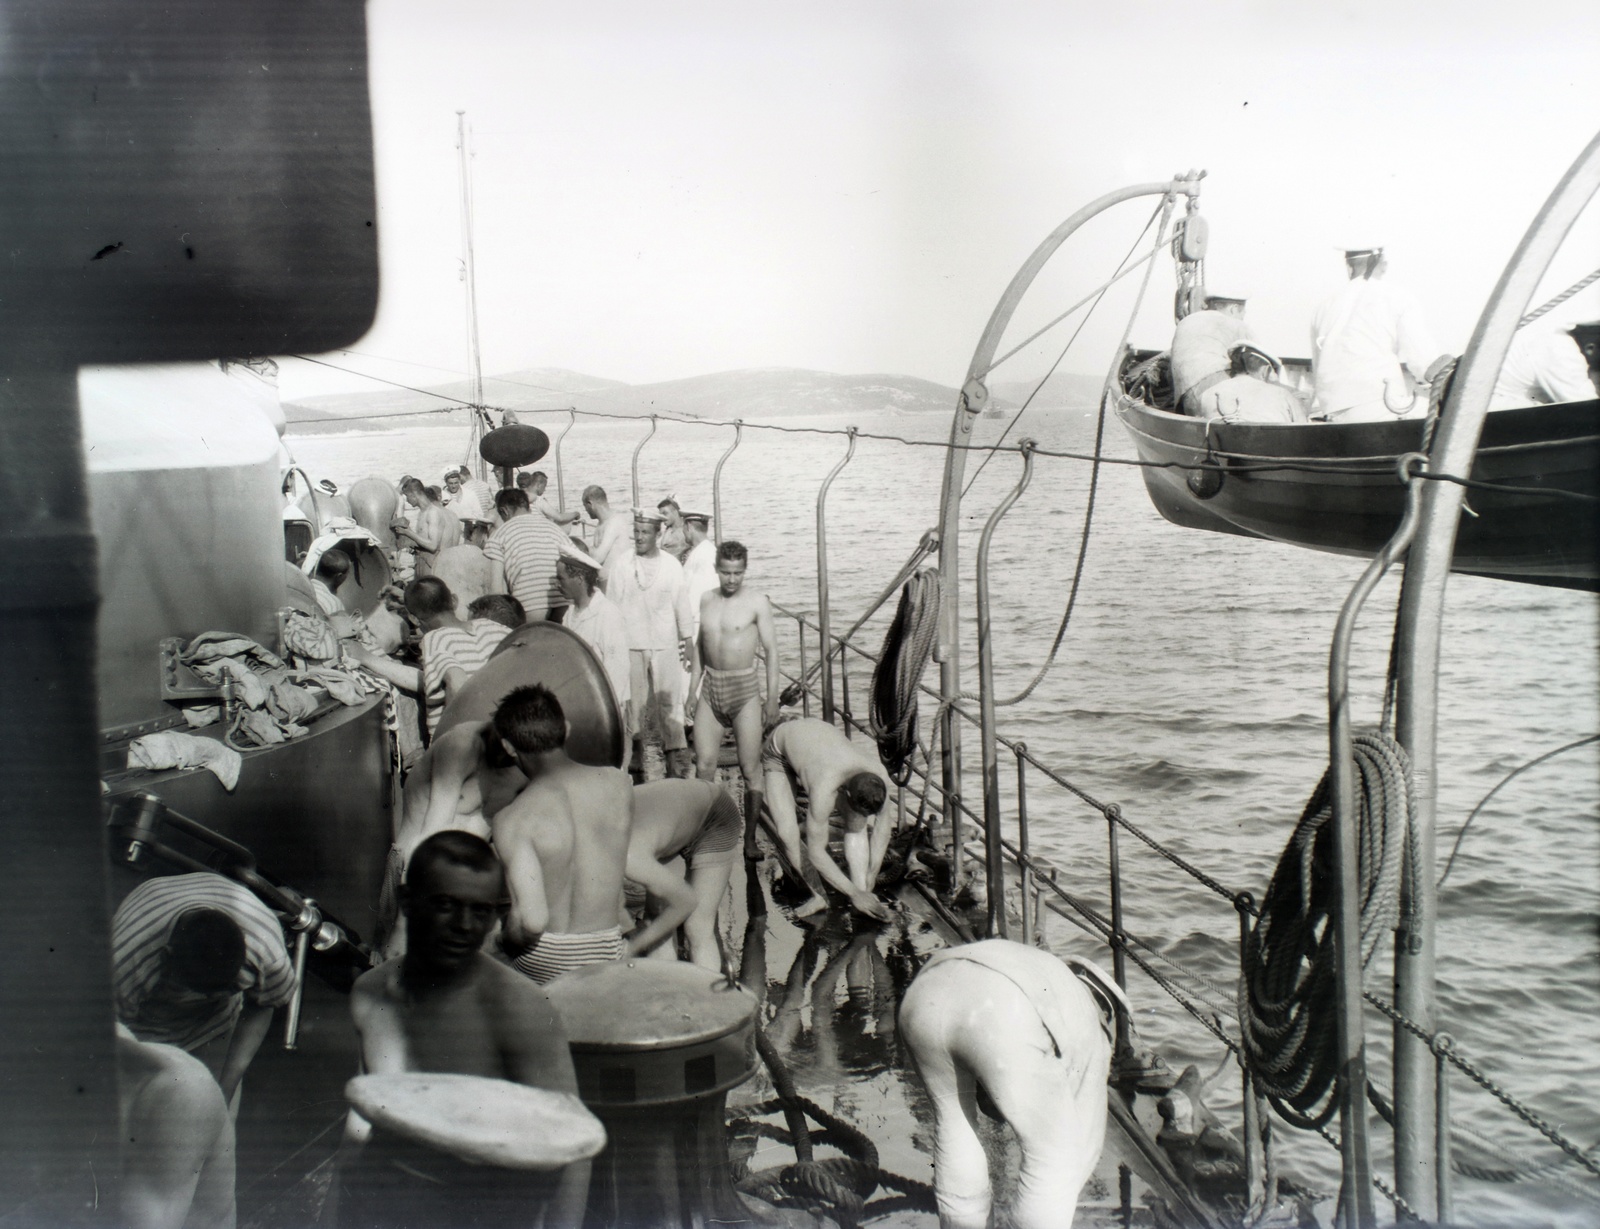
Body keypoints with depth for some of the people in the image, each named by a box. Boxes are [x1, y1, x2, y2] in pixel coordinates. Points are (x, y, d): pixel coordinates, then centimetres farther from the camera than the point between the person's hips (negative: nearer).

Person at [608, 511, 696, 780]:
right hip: (631, 647, 0)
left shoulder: (672, 566, 2)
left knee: (670, 707, -2)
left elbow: (682, 604, 8)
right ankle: (635, 769, 13)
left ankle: (678, 767, 3)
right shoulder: (622, 567, 0)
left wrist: (688, 639, 9)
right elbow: (612, 607, 3)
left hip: (665, 647, 0)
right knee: (632, 708, 5)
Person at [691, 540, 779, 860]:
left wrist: (772, 697, -7)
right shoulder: (705, 601, 6)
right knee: (704, 765, 2)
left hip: (745, 688, -4)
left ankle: (750, 839, 6)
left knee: (751, 768, -1)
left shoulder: (757, 603, -6)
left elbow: (771, 650, -4)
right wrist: (692, 689, 12)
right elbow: (699, 647, 14)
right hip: (710, 688, 4)